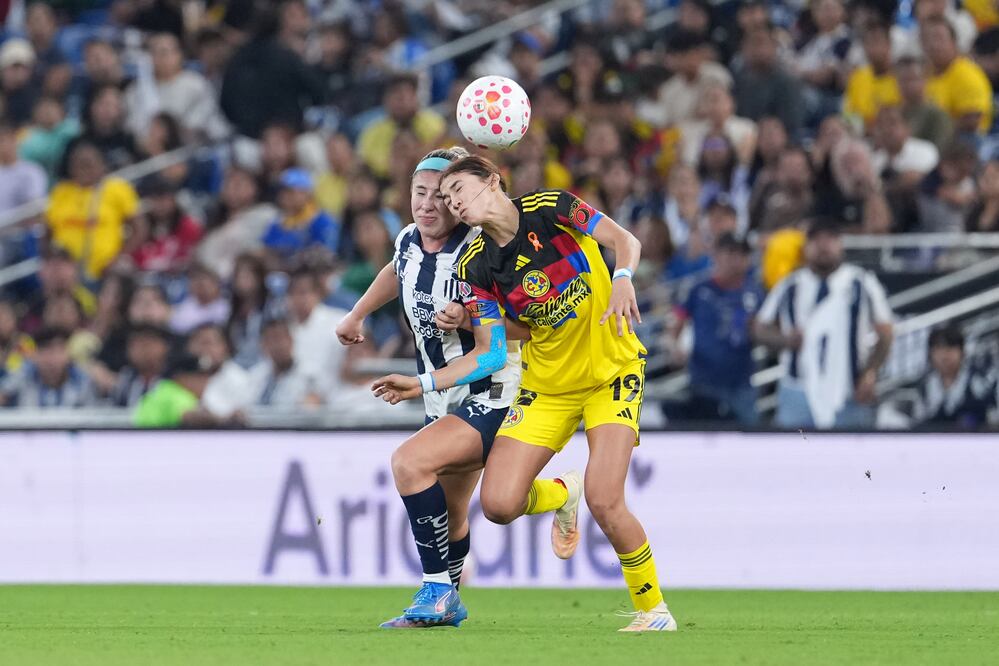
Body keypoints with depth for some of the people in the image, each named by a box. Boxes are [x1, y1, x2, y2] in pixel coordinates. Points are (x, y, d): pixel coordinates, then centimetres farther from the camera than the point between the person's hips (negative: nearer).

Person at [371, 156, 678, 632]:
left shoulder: (551, 208, -14)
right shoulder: (475, 268, -6)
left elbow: (625, 240, -8)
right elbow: (491, 354, -5)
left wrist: (622, 280, -29)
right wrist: (423, 384, -14)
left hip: (612, 371, -4)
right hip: (547, 386, 4)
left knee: (604, 502, -20)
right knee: (499, 503, -11)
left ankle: (653, 610, 4)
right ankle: (561, 494, 26)